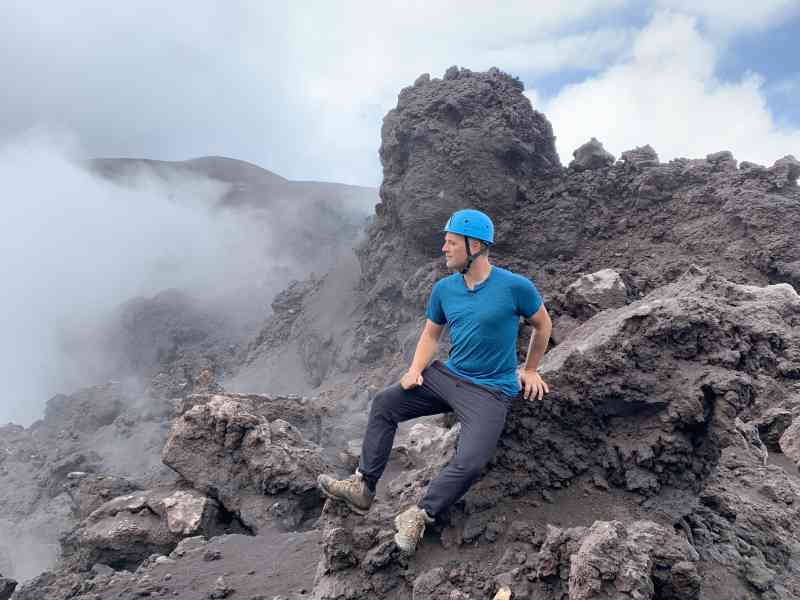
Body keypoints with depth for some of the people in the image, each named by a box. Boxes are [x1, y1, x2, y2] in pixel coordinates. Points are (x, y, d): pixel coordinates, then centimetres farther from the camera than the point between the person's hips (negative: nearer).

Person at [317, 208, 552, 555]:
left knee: (469, 464, -25)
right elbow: (430, 335, 13)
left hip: (491, 392, -6)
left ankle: (420, 515, -2)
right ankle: (362, 489, 6)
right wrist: (416, 369, -4)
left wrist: (530, 370, 9)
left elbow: (543, 325, 3)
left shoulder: (515, 287, -14)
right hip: (447, 375, 6)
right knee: (384, 404, -1)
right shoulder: (444, 288, 3)